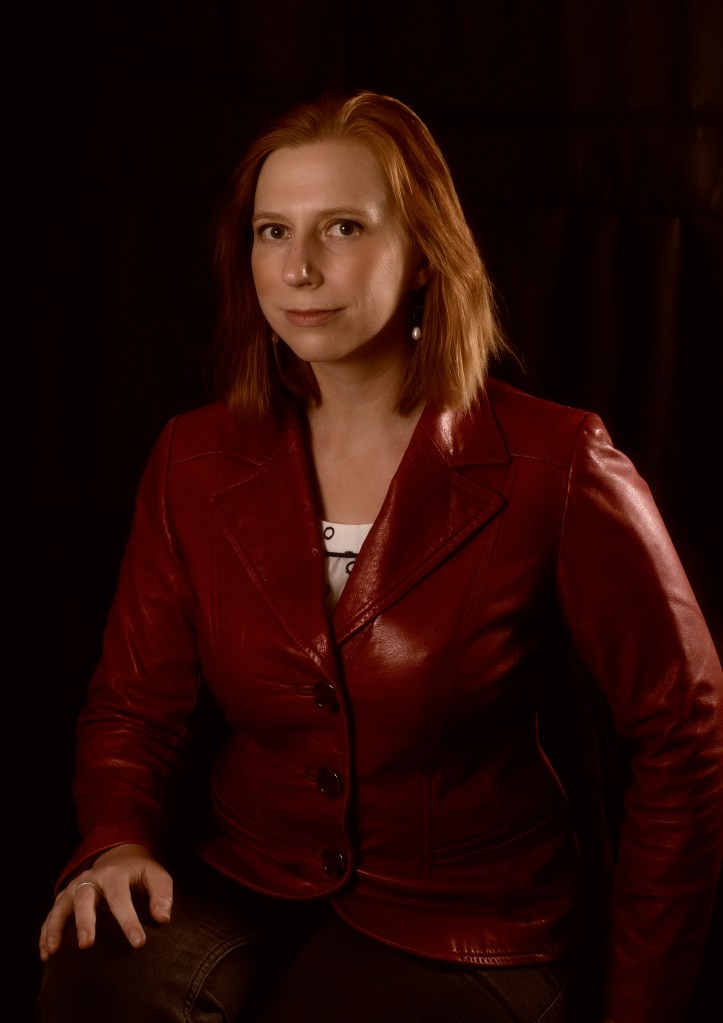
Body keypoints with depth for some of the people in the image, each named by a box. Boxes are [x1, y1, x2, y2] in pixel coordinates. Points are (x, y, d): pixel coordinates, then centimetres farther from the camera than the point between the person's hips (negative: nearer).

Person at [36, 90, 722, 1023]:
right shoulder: (194, 460, 1)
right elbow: (137, 700, 5)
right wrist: (120, 839, -17)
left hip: (462, 934, -2)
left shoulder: (556, 469, -11)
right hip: (238, 891, 3)